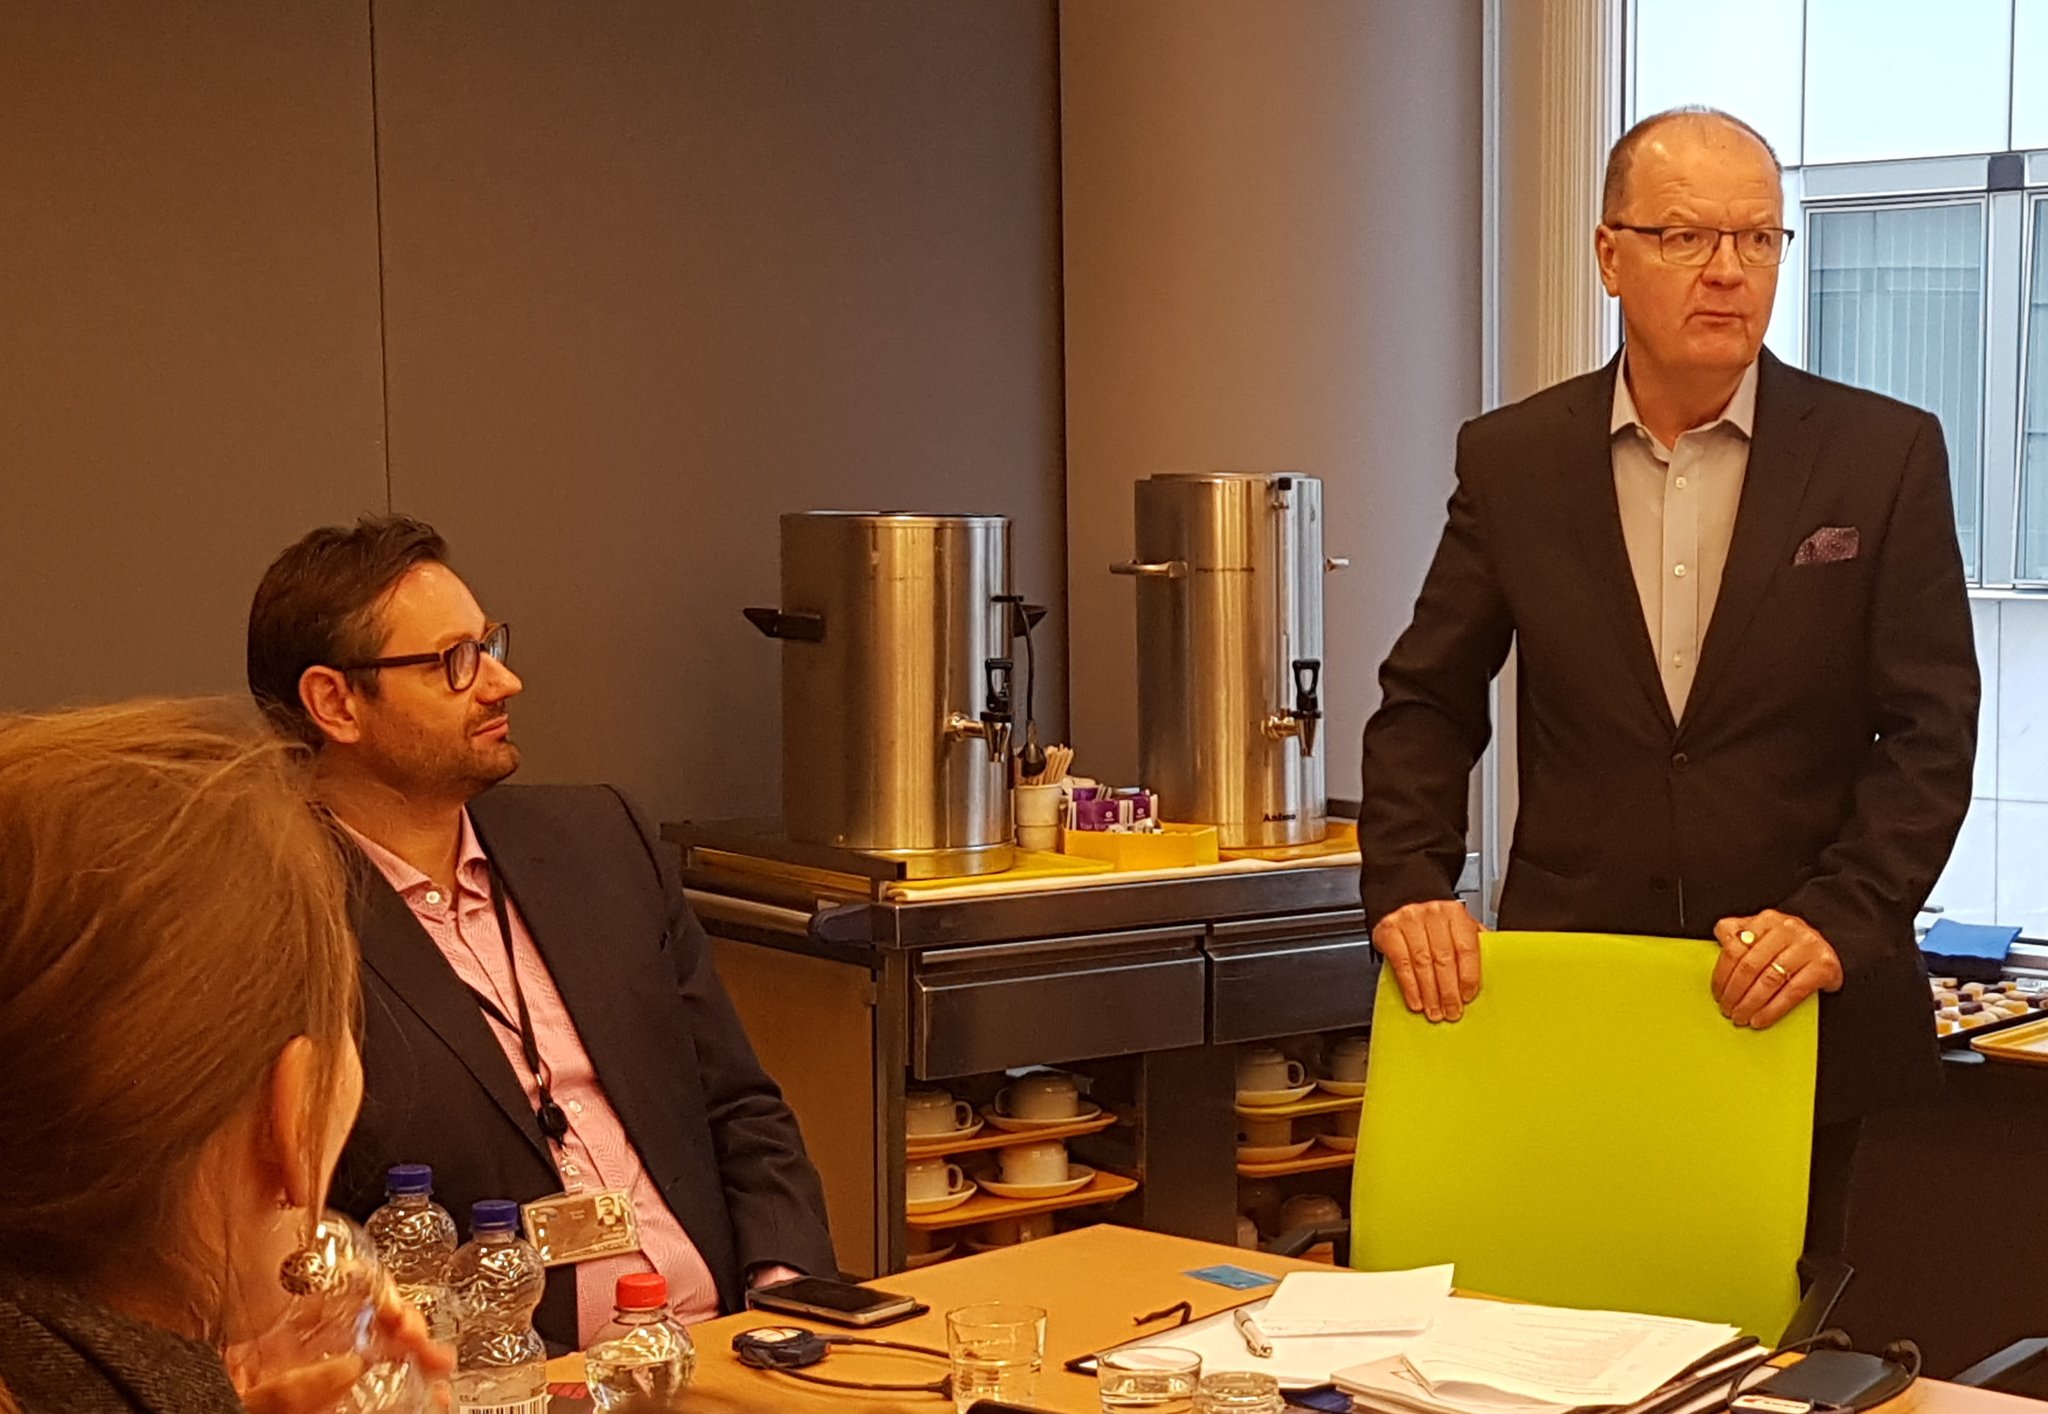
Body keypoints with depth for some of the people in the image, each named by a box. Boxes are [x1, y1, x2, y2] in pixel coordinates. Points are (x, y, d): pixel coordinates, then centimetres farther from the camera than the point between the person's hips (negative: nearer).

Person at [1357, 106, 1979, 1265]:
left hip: (1798, 1004, -1)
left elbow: (1931, 730, -3)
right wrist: (1410, 884, -6)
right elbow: (1429, 701, 9)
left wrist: (1839, 919, -17)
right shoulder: (1512, 459, 5)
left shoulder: (1884, 455, 0)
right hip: (1566, 993, 1)